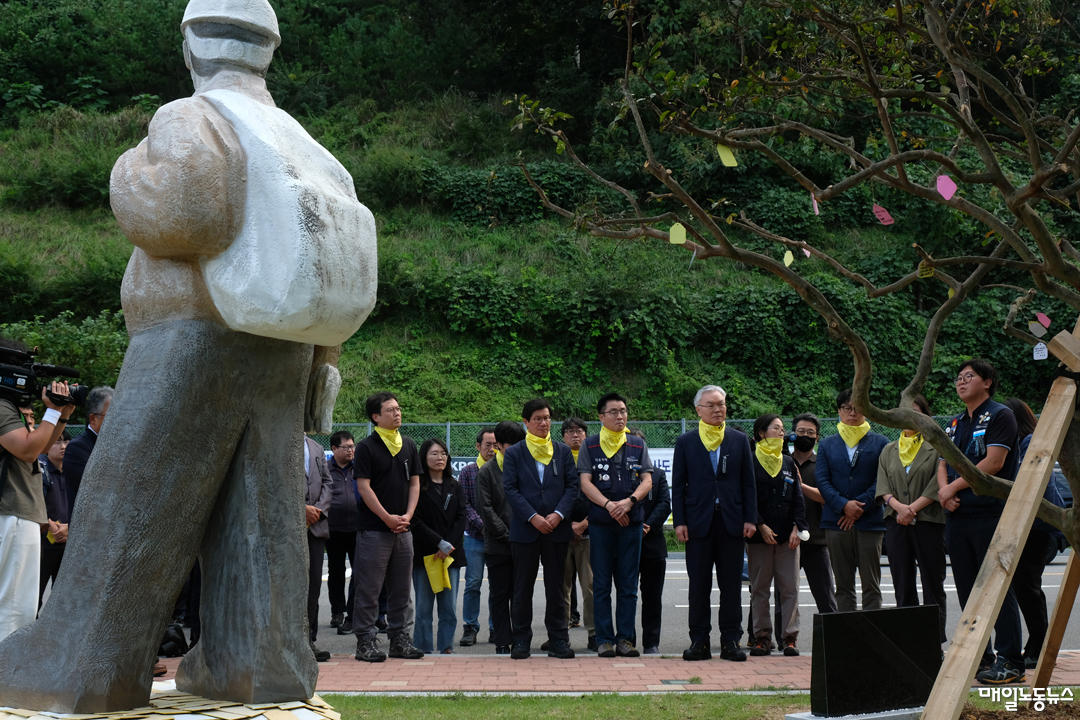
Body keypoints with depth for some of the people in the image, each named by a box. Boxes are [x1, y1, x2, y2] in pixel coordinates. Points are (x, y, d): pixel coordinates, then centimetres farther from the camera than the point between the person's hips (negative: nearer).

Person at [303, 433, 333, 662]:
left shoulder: (316, 448, 19)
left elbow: (328, 484, 16)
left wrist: (319, 509, -2)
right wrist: (301, 508, -13)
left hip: (315, 525, 5)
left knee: (313, 584, 3)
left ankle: (308, 640, 7)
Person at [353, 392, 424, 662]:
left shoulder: (409, 445, 12)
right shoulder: (367, 447, -5)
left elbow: (414, 484, 12)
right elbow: (364, 487, -9)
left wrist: (407, 516, -2)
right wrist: (388, 518, -12)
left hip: (403, 529, 6)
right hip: (373, 528, -5)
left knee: (401, 589, 9)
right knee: (369, 589, -2)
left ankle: (399, 639, 17)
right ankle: (365, 641, 2)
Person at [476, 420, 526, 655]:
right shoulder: (486, 472, 0)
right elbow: (487, 509, -5)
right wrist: (507, 535, -12)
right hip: (497, 545, -1)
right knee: (499, 595, 5)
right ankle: (502, 641, 10)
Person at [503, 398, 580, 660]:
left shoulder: (563, 451, 10)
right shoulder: (514, 454, 5)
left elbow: (572, 486, 5)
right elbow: (510, 489, -3)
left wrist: (558, 514, -11)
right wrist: (533, 517, -13)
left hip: (556, 529, 1)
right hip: (524, 530, -1)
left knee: (556, 586, 4)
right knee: (523, 587, 3)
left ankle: (558, 640, 10)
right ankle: (521, 640, 9)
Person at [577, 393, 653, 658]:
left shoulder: (638, 445, 11)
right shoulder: (590, 445, 5)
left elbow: (647, 481, 4)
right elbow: (585, 482, -2)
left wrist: (629, 501, -15)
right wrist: (609, 505, -16)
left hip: (632, 521, 2)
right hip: (601, 523, -1)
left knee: (628, 585, 3)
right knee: (601, 584, 0)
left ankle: (625, 638, 7)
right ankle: (604, 639, 5)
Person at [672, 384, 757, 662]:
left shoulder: (739, 440, 9)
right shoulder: (685, 442, 6)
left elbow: (748, 482, 8)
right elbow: (678, 485, 5)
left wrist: (750, 518, 0)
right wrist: (679, 521, -4)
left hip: (731, 521, 1)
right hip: (699, 521, -1)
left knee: (731, 584, 2)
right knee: (699, 584, 2)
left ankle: (731, 640, 8)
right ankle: (699, 641, 7)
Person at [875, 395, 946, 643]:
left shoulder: (936, 447, 3)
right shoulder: (889, 451, 15)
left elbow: (938, 485, -6)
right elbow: (882, 486, 7)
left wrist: (912, 508, -13)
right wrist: (898, 506, -11)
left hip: (928, 521, -3)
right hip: (896, 523, 4)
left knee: (932, 582, -2)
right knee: (902, 584, 4)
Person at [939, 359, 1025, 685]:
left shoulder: (1000, 415, -3)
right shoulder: (954, 424, 20)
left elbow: (993, 462, -13)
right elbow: (943, 464, 17)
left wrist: (953, 487, -9)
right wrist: (944, 491, -5)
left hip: (989, 514, -8)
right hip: (957, 515, 8)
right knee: (967, 590, 8)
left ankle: (1010, 661, -7)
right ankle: (979, 657, 14)